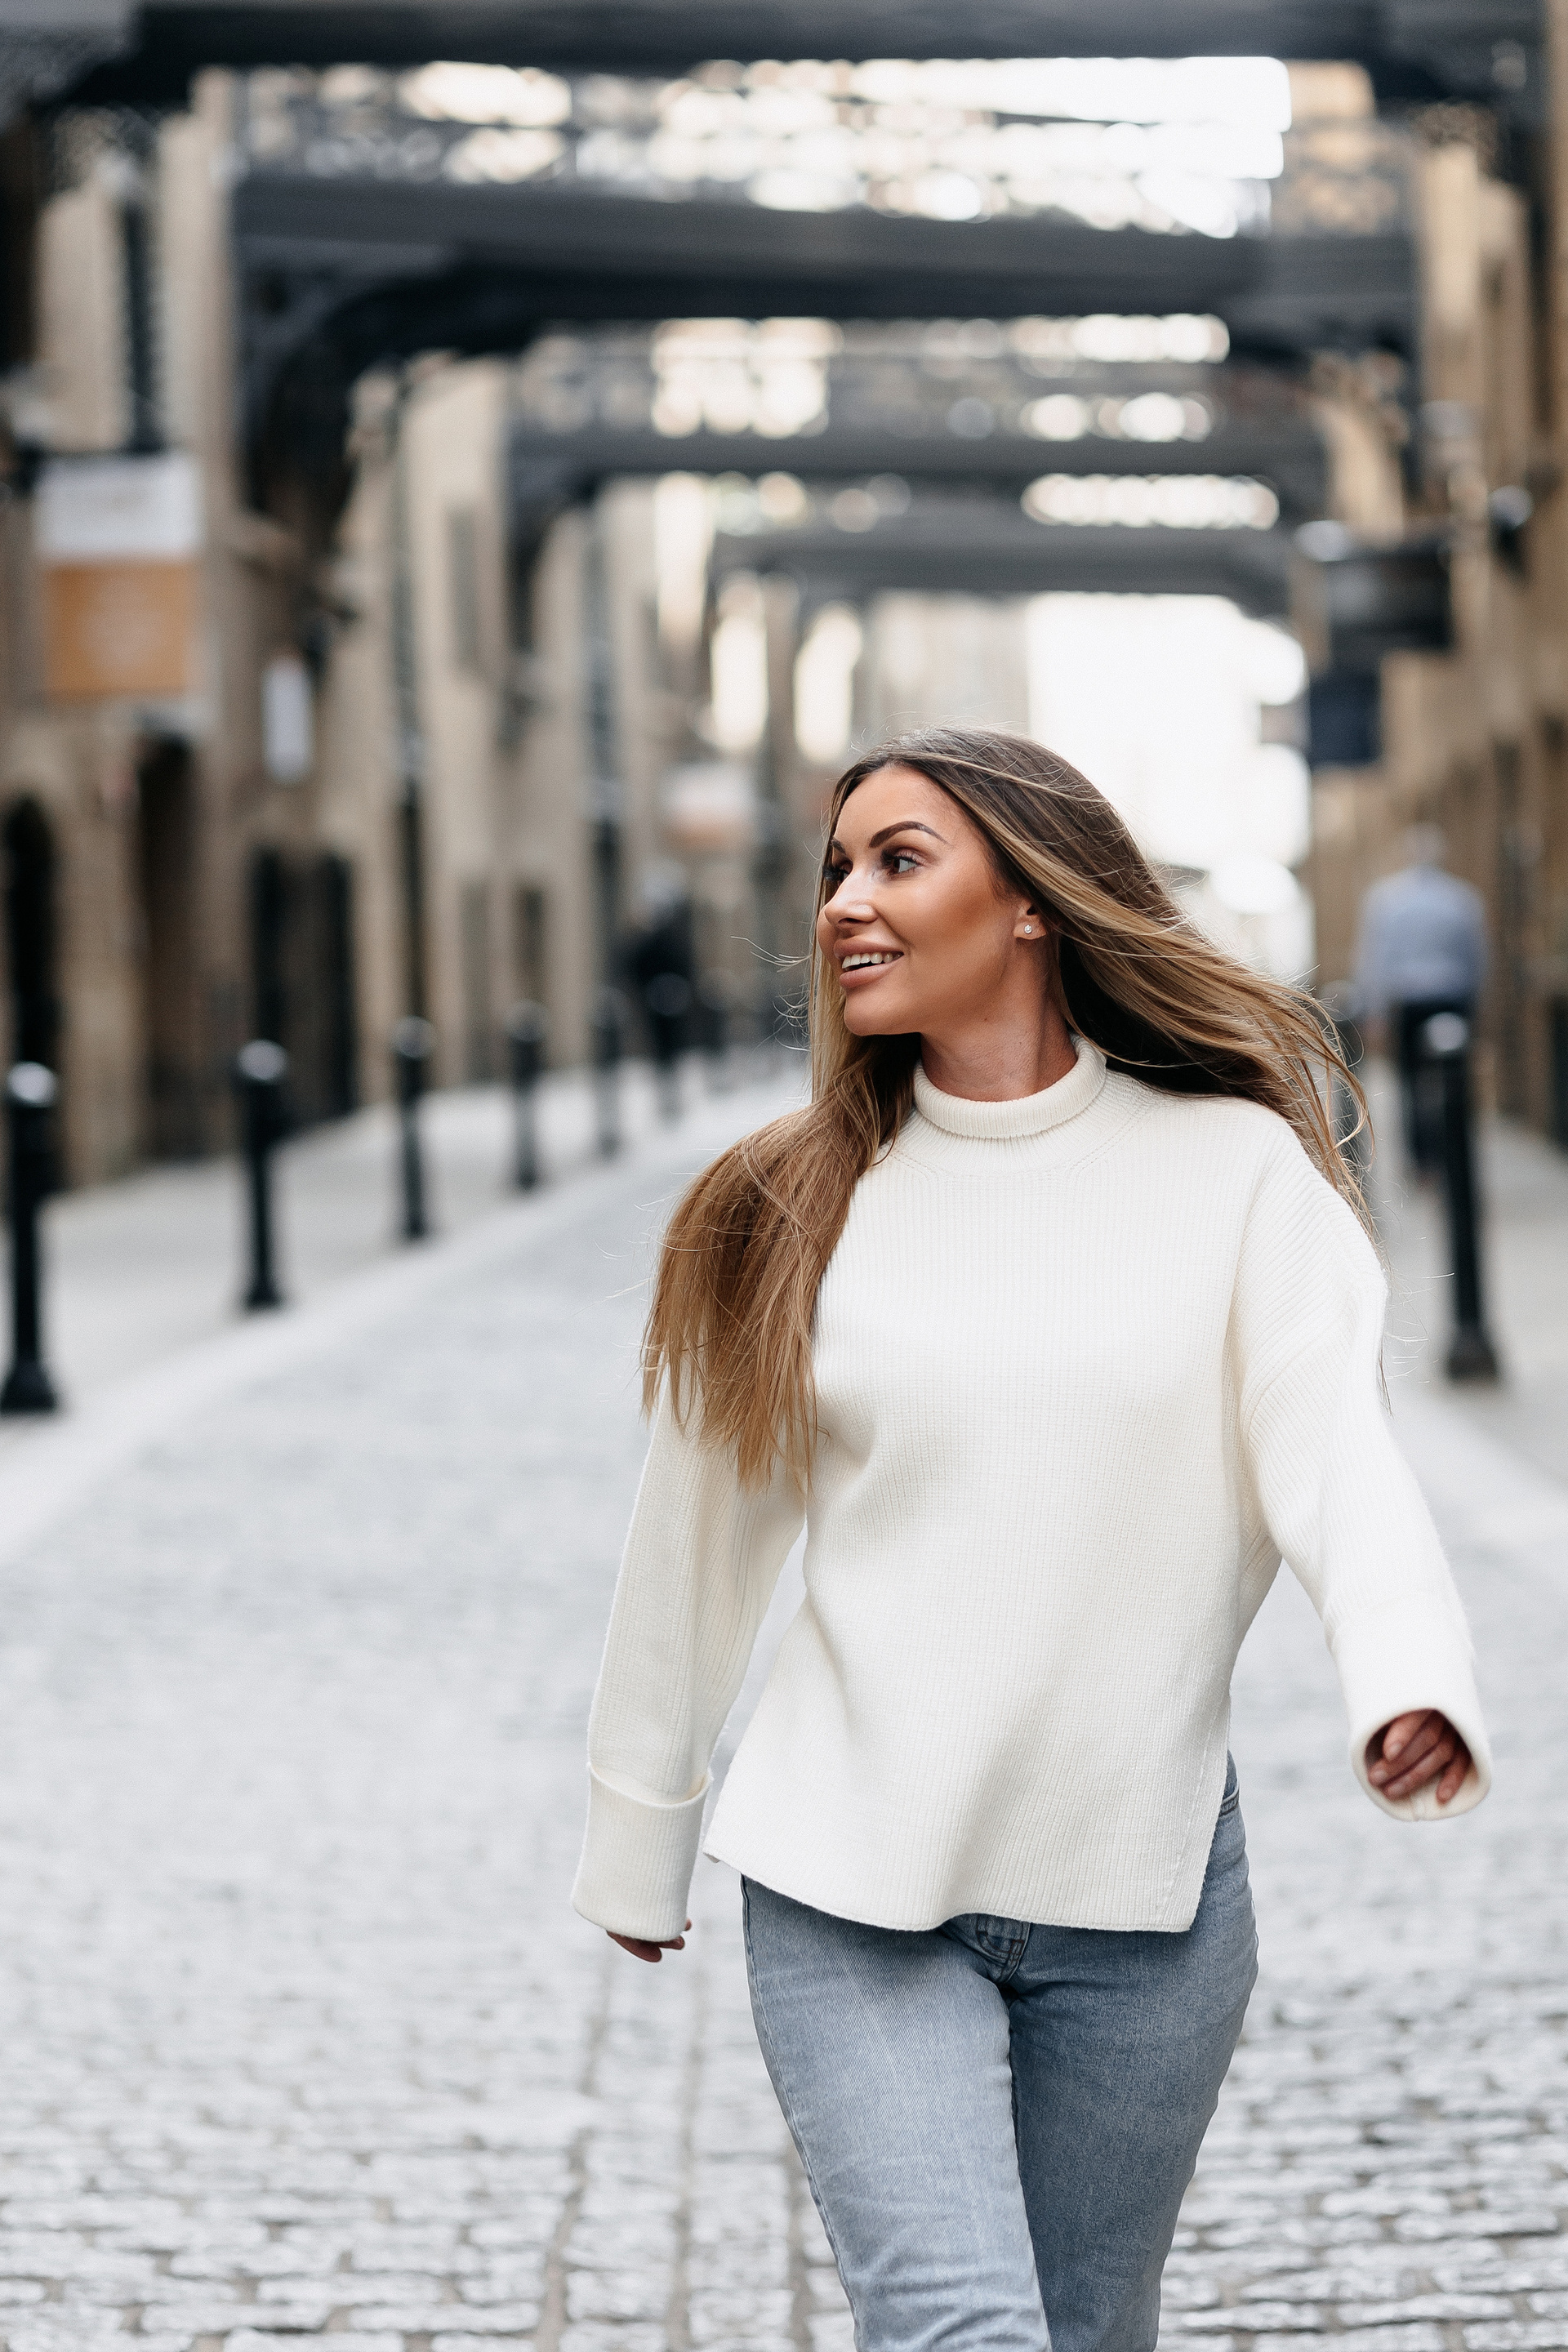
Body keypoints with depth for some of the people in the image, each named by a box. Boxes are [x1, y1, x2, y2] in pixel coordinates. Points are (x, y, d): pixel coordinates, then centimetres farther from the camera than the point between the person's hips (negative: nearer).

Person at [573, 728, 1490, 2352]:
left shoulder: (1235, 1171, -1)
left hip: (1144, 1900, 0)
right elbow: (697, 1543, 11)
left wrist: (1409, 1676, -34)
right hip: (851, 1900, 0)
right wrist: (637, 1846, 17)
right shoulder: (790, 1213, 3)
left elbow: (1331, 1439, -14)